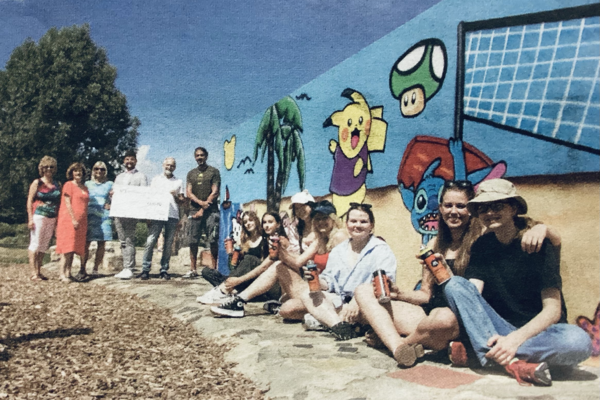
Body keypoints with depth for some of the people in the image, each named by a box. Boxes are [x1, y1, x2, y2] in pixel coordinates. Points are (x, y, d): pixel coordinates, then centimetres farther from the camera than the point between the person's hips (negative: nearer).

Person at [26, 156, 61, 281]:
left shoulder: (57, 185, 12)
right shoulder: (37, 183, 1)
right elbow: (30, 200, -3)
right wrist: (30, 218, -11)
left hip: (52, 218, 4)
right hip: (39, 216, -4)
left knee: (44, 245, 8)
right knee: (35, 244, -4)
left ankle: (39, 272, 15)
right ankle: (34, 273, -2)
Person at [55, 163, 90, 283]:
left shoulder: (84, 187, 18)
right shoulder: (68, 185, -1)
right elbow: (67, 203, -9)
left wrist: (85, 223, 14)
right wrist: (73, 219, -17)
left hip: (81, 221, 6)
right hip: (69, 220, -6)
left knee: (74, 247, 5)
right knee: (67, 247, -10)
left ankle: (68, 272, 8)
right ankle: (62, 273, -9)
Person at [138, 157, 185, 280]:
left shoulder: (178, 182, 18)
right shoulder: (156, 179, 18)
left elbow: (182, 200, 14)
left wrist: (176, 196, -8)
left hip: (173, 216, 1)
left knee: (168, 244, 0)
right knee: (150, 241, -11)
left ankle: (164, 270, 5)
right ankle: (145, 269, -9)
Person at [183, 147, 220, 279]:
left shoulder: (213, 171, 5)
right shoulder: (191, 174, 16)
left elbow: (215, 192, -2)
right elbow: (188, 192, 7)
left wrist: (203, 209, -7)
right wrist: (201, 202, -12)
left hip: (211, 211, -3)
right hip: (194, 210, 3)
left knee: (213, 240, -7)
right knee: (193, 241, 1)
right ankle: (192, 269, 5)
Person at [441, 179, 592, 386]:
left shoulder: (538, 243, -8)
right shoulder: (482, 246, 3)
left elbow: (552, 310, -13)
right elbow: (471, 294, -7)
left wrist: (516, 338, -28)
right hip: (498, 329, 3)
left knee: (578, 341, -35)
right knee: (455, 284, -20)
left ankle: (488, 353, -26)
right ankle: (512, 362, -31)